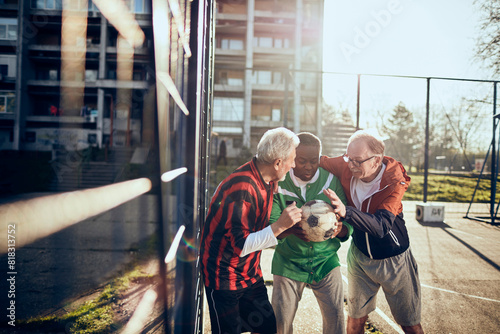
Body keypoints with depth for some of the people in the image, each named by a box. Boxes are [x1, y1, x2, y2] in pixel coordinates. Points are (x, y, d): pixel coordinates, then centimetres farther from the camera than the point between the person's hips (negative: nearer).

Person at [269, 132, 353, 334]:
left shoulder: (332, 181, -6)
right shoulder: (279, 183, -10)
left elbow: (348, 225, -4)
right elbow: (271, 226, -14)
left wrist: (340, 229, -28)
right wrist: (291, 229, -36)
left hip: (325, 259, 1)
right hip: (288, 262, -1)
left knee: (335, 317, -1)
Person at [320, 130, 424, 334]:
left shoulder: (394, 182, -25)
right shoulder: (346, 167, -16)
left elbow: (381, 226, -38)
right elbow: (318, 161, 3)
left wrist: (345, 212, -55)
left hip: (393, 261, -2)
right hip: (360, 255, 3)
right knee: (356, 317, 12)